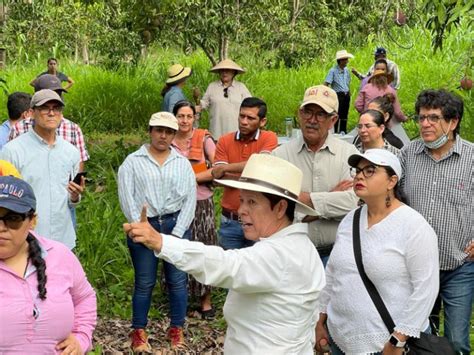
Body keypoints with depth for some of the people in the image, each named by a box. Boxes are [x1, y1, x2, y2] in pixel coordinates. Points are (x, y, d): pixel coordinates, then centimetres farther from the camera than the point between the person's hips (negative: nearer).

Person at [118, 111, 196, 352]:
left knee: (178, 281, 5)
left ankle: (177, 330, 19)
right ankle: (139, 332, 18)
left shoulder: (183, 163, 8)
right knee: (144, 283, 4)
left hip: (176, 225, 2)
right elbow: (127, 199, -4)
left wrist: (176, 233, -7)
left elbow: (190, 199, 2)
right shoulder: (133, 162, 2)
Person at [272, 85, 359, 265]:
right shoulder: (280, 155, -1)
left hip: (336, 252, 0)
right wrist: (332, 197, -13)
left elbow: (353, 202, -14)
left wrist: (305, 198, -13)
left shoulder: (348, 153, 0)